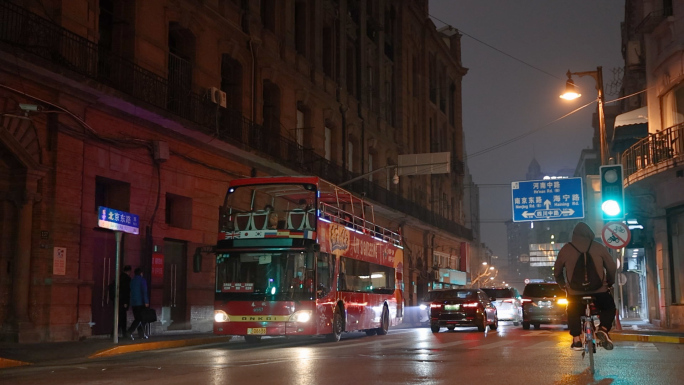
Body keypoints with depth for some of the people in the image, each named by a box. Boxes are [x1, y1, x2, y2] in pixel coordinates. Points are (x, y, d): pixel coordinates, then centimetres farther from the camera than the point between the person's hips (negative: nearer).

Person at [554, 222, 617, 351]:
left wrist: (562, 285, 30)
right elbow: (612, 267, 8)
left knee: (573, 313, 27)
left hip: (575, 292, 1)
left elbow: (557, 271, 15)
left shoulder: (566, 249, 8)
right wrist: (610, 283, 24)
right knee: (609, 307, 26)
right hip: (599, 290, -1)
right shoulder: (599, 247, 6)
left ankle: (576, 340, 10)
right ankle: (603, 330, -1)